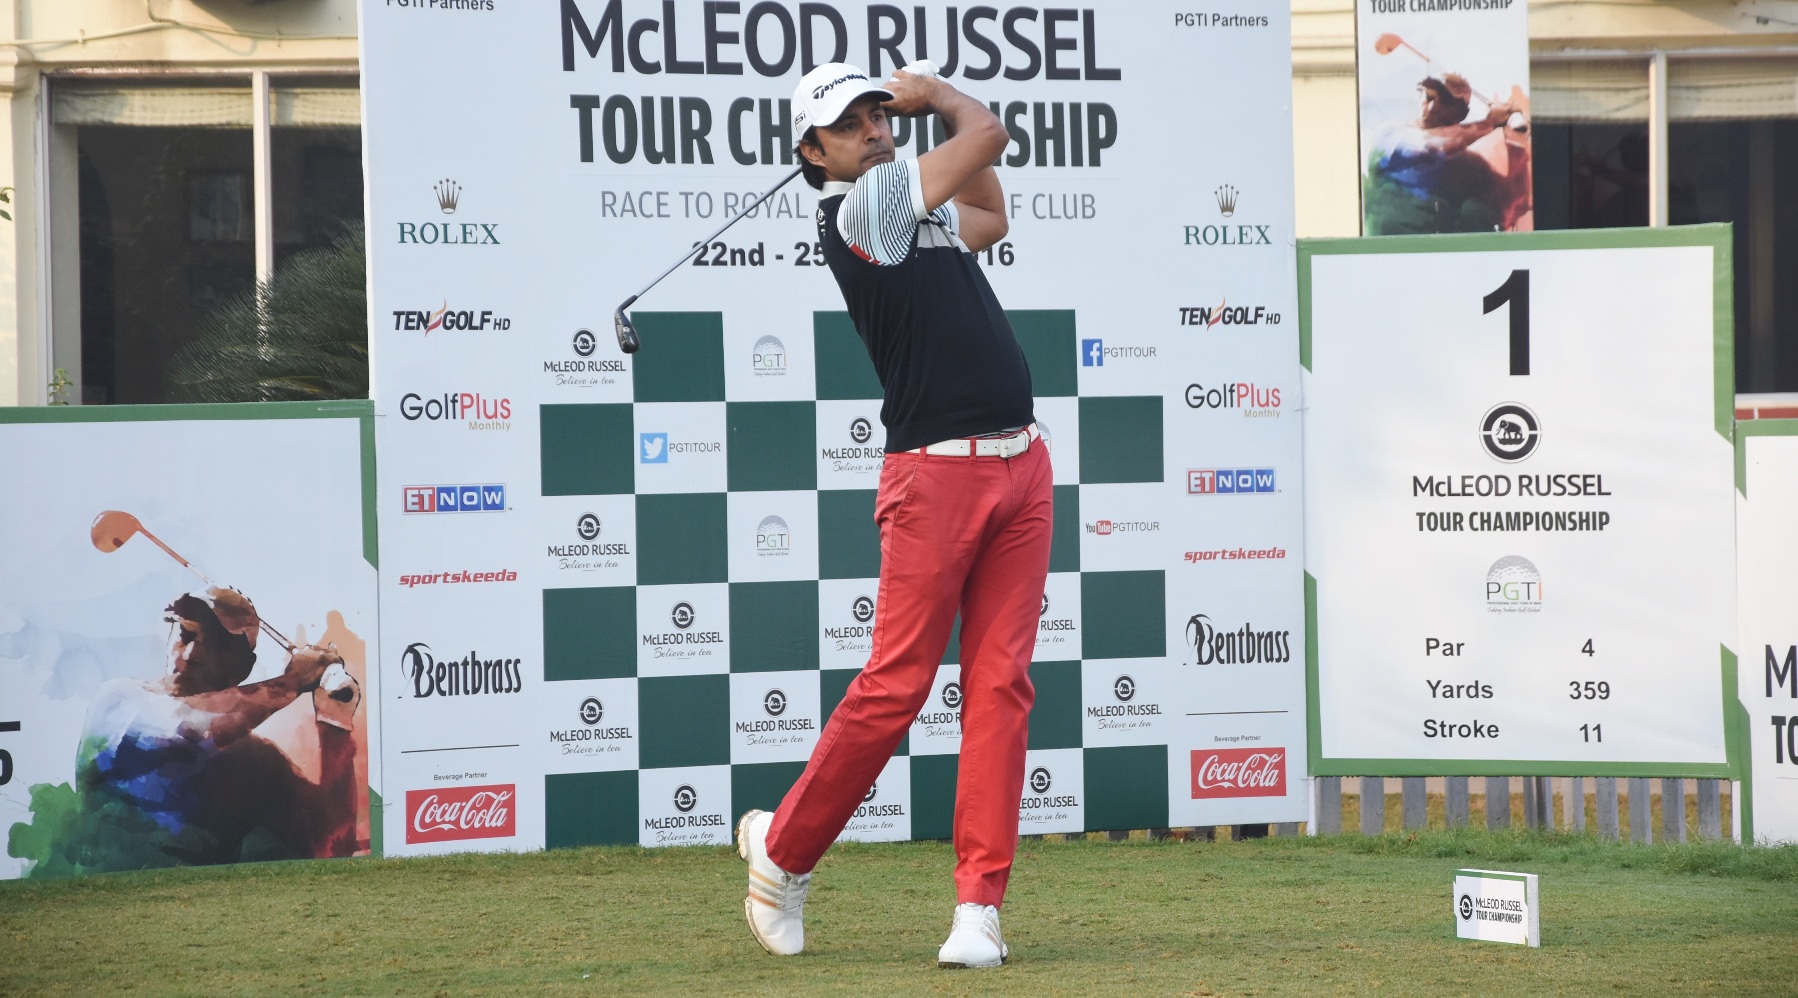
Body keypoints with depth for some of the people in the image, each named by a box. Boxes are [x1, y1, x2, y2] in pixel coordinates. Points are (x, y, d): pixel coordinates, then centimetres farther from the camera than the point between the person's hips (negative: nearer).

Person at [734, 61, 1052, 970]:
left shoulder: (919, 210, 18)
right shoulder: (861, 206, -7)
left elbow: (990, 218, 37)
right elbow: (988, 133, -3)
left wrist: (923, 99, 31)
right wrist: (939, 96, 18)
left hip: (1020, 468, 7)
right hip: (935, 476, -7)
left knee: (1000, 685, -1)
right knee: (895, 685, -5)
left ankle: (979, 905, -1)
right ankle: (783, 848, 15)